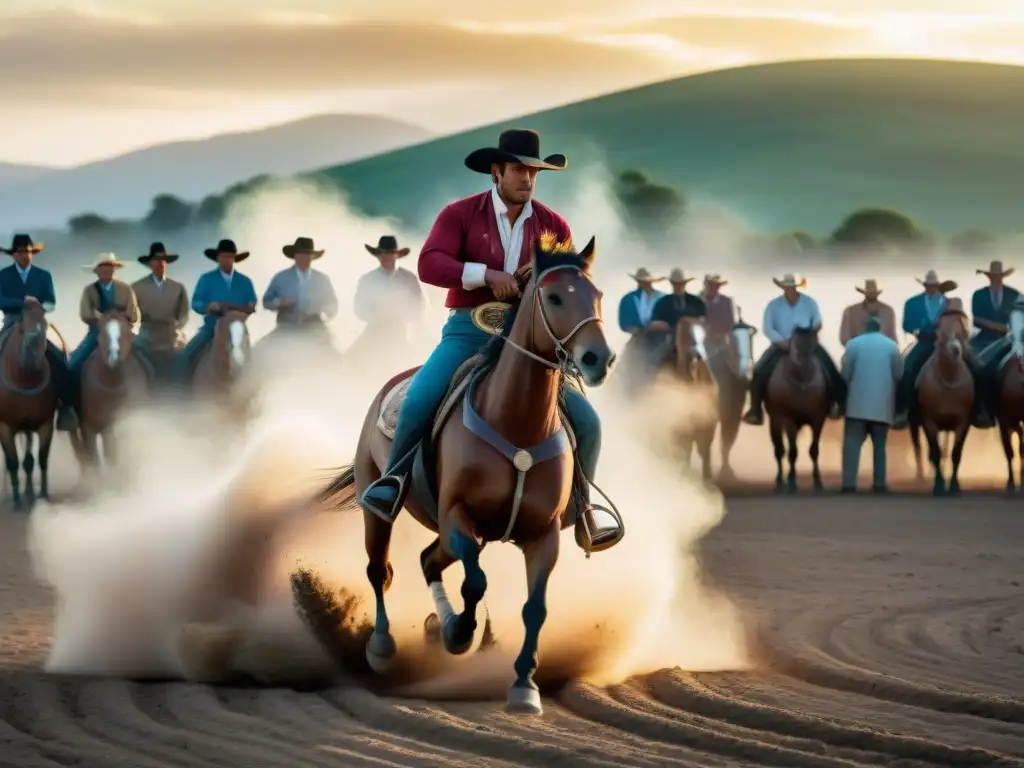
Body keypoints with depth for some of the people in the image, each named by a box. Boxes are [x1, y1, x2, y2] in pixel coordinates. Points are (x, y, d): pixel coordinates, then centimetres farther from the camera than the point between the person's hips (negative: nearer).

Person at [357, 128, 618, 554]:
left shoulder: (553, 226, 6)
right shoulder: (459, 215, -2)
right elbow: (429, 265, -16)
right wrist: (486, 274, -28)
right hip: (469, 330, -2)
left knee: (586, 421, -8)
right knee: (419, 401, -28)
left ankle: (582, 514, 13)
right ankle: (392, 484, -2)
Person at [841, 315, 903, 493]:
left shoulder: (854, 343, 0)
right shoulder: (891, 345, 3)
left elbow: (845, 373, -1)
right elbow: (899, 374, 2)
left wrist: (850, 387, 14)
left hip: (858, 402, -1)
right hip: (882, 403, 1)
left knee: (852, 442, -1)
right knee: (879, 444, 9)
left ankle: (849, 483, -9)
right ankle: (879, 483, 5)